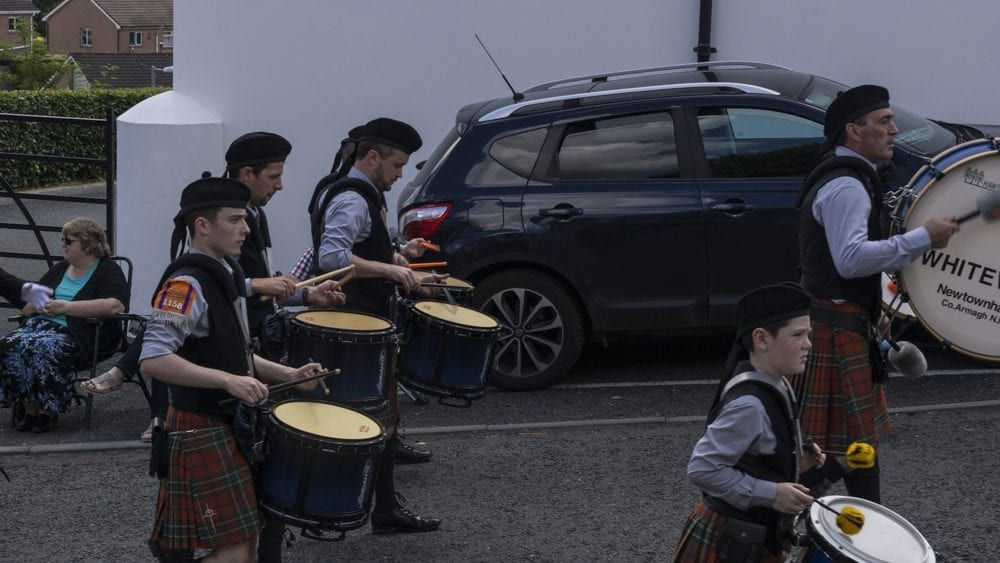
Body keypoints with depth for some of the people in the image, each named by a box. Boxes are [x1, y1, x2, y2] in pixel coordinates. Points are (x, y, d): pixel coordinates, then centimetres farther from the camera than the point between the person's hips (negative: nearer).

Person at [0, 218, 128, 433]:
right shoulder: (59, 270, 24)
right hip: (43, 325, 6)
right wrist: (38, 306, -1)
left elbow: (114, 306, -18)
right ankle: (30, 409, -18)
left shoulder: (108, 271, 2)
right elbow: (26, 306, 26)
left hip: (79, 333, -6)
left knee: (45, 349, -36)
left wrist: (66, 307, -16)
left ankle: (47, 411, -22)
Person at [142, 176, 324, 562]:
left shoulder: (226, 272, 10)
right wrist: (228, 381, -31)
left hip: (231, 420, 10)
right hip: (202, 429, -10)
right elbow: (152, 360, -29)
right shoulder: (186, 283, -19)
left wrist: (287, 375, 7)